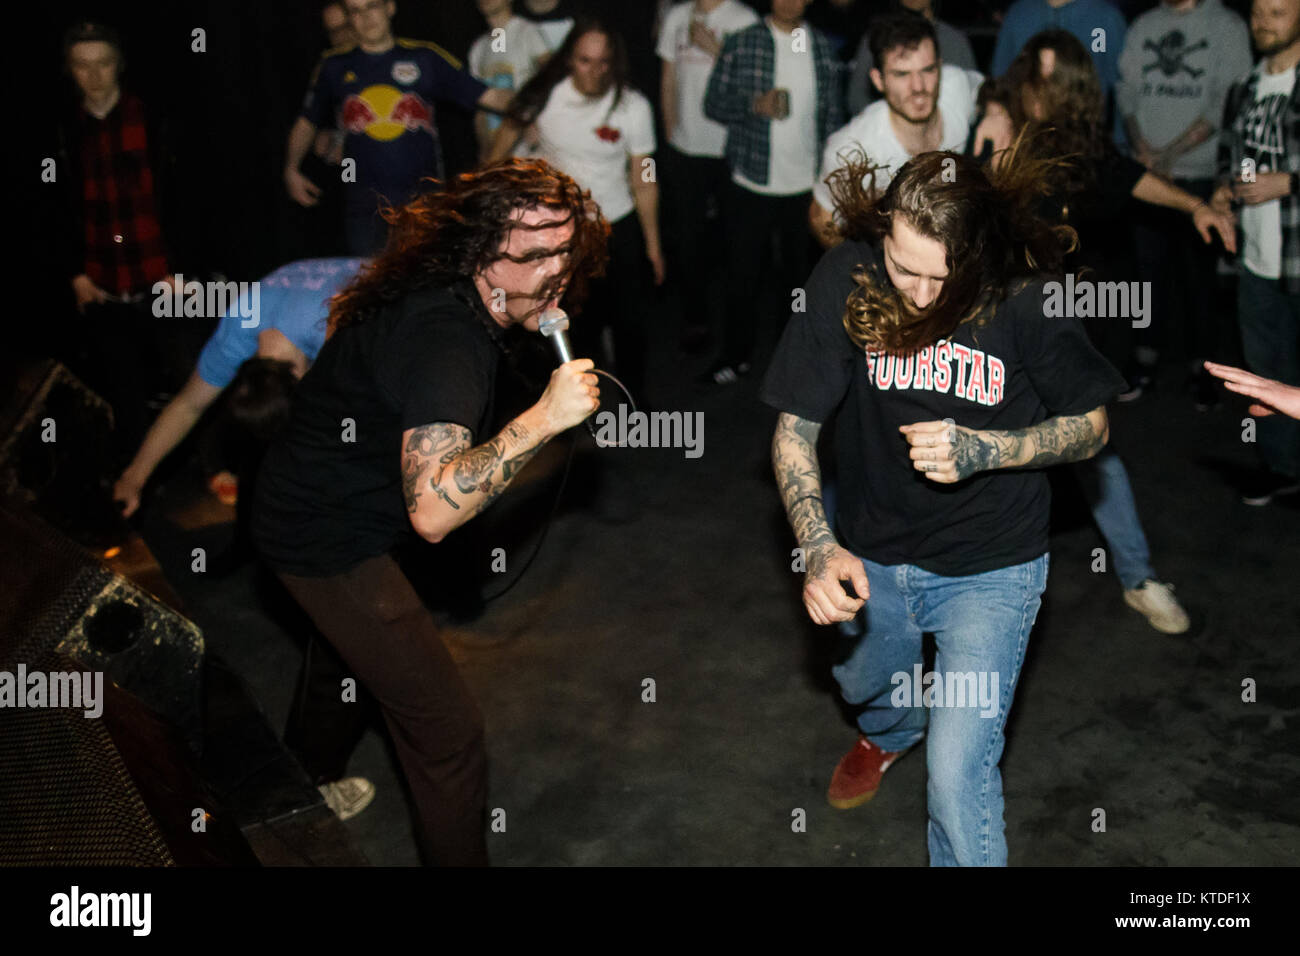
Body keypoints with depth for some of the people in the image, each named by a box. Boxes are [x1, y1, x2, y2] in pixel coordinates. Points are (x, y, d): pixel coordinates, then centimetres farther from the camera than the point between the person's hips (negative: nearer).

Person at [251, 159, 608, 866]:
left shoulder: (440, 298, -4)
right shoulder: (445, 340, -35)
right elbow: (433, 509, -46)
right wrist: (544, 418, -44)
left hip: (308, 508, 11)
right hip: (330, 544, -11)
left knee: (348, 647, 38)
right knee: (448, 729, -7)